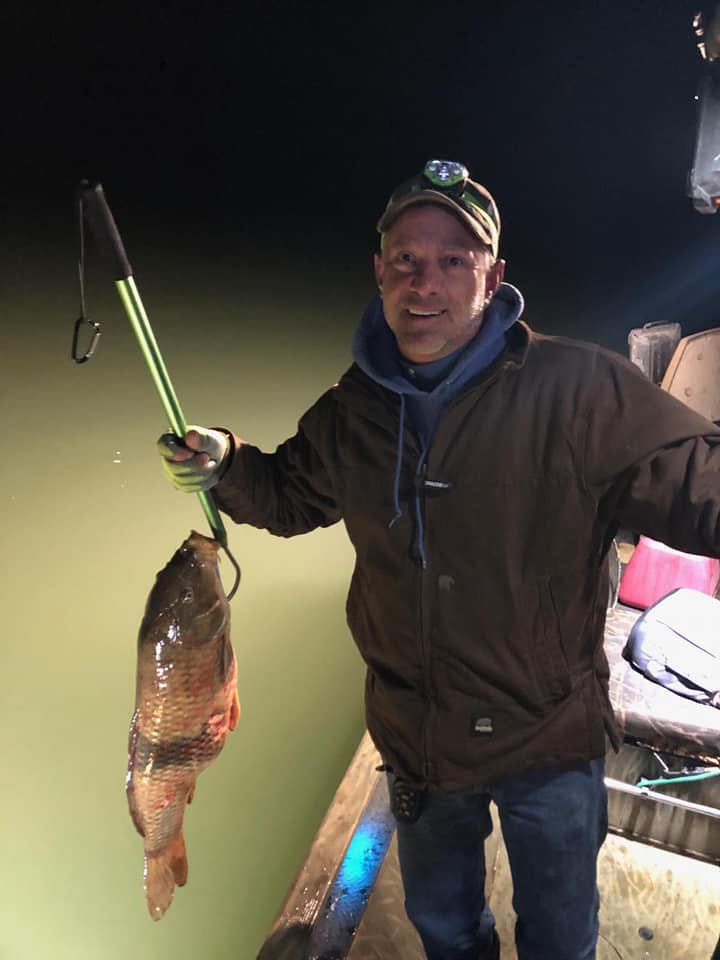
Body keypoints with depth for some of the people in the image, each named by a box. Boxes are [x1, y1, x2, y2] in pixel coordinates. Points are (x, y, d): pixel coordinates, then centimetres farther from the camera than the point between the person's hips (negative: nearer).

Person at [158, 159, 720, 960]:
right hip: (418, 743, 4)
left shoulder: (578, 389, -23)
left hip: (550, 743, -3)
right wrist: (226, 466, -10)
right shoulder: (347, 413, -7)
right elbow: (291, 496, 9)